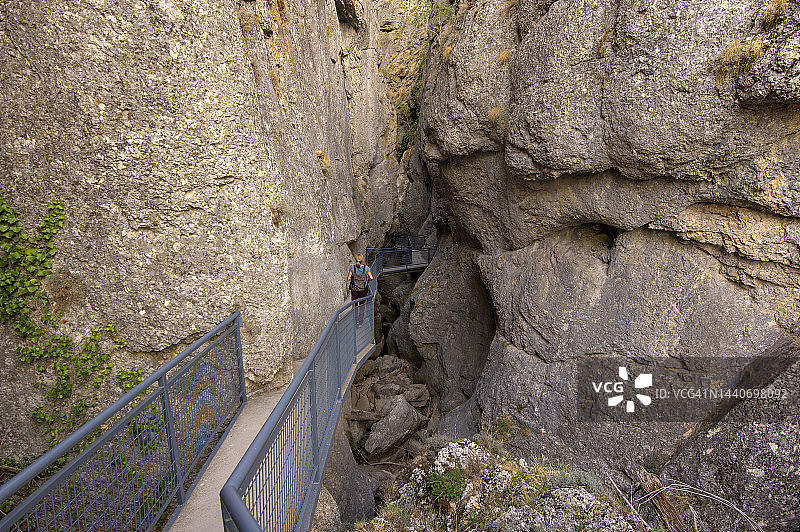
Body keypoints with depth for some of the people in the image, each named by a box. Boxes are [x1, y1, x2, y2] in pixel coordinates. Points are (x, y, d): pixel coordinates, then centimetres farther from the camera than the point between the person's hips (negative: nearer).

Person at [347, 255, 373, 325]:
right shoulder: (366, 268, -9)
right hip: (363, 288, 0)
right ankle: (361, 320, 17)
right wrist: (367, 281, 9)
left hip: (354, 288, 0)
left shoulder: (352, 267, -8)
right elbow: (371, 278, -11)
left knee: (355, 305, 10)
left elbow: (349, 278, -8)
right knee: (362, 305, 14)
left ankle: (356, 320, 10)